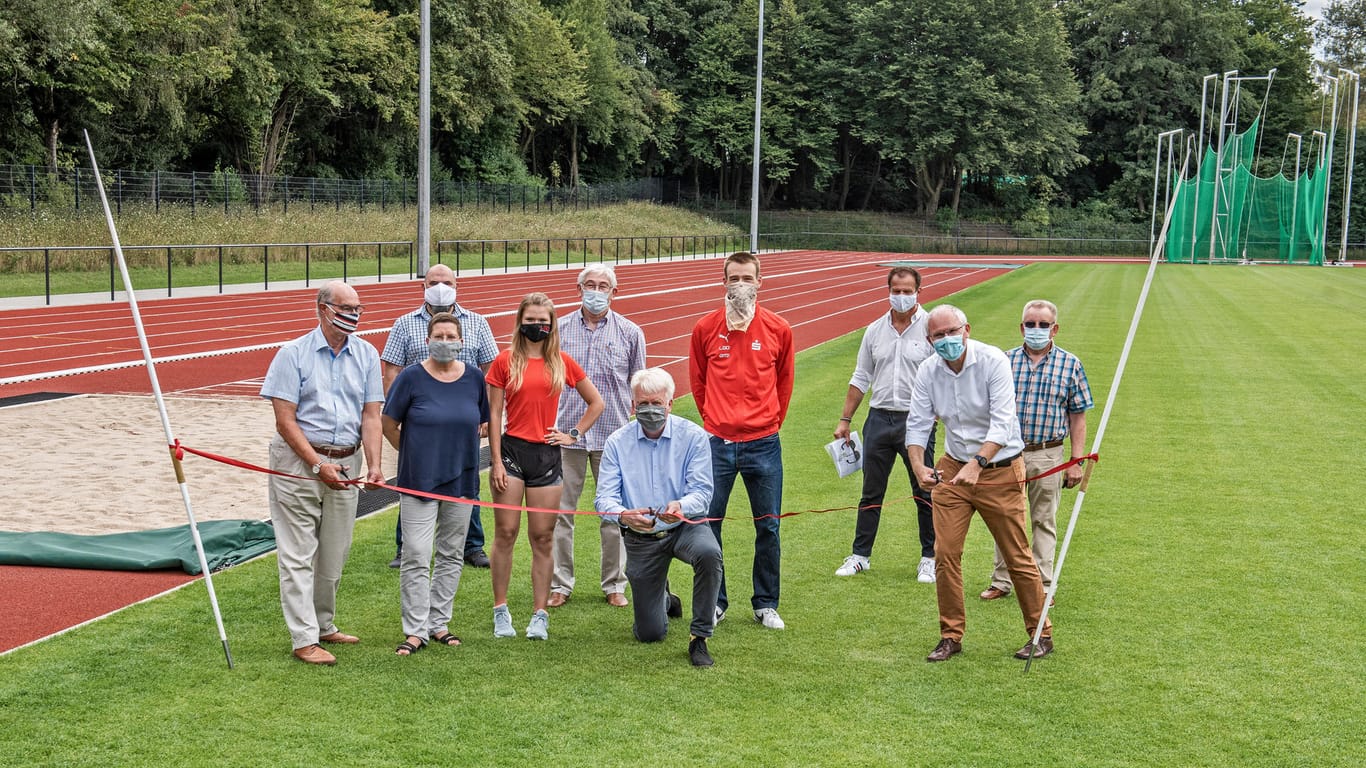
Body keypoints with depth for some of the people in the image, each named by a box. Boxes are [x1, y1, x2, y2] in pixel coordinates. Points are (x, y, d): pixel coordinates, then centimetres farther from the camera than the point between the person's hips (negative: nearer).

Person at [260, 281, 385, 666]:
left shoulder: (366, 355, 6)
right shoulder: (294, 354, -6)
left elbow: (371, 416, 3)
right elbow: (285, 420, -10)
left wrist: (374, 465, -12)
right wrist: (318, 465, -17)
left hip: (346, 463, 5)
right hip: (298, 461, -5)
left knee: (335, 554, 13)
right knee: (298, 555, -4)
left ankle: (324, 624, 28)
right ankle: (304, 639, -2)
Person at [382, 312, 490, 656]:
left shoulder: (474, 377, 3)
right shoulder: (412, 377, -7)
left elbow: (482, 423, 16)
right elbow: (389, 424, 0)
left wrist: (460, 451, 9)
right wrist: (416, 454, 2)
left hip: (461, 480, 4)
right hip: (419, 481, -4)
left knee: (451, 555, 11)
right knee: (416, 557, -5)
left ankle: (438, 622, 22)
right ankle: (415, 631, 1)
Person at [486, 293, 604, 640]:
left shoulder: (562, 363, 6)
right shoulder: (505, 362, 1)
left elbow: (596, 403, 17)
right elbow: (494, 415, 0)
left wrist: (574, 435, 7)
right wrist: (496, 462, -6)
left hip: (546, 455, 1)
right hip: (511, 450, -1)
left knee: (542, 538, 4)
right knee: (505, 533, 0)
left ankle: (539, 614, 10)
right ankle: (501, 611, 9)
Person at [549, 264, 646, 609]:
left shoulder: (630, 333, 4)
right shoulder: (558, 329, 4)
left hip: (613, 436, 0)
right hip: (566, 434, 0)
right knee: (560, 510, 2)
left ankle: (614, 584, 17)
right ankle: (560, 584, 12)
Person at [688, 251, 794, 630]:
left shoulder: (778, 329, 1)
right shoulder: (705, 328, 1)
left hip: (763, 443, 0)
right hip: (717, 442, 0)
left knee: (768, 527, 5)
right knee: (707, 524, 2)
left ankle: (766, 604, 18)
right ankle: (713, 602, 17)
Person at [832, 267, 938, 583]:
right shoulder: (875, 330, 9)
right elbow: (861, 378, 15)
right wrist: (845, 420, 11)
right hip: (879, 418, 4)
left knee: (925, 494, 4)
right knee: (871, 493, 9)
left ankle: (929, 558, 15)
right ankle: (860, 555, 18)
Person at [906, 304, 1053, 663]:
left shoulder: (993, 361, -16)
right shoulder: (928, 372, -3)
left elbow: (1002, 421, -24)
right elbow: (918, 423, -5)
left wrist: (978, 462, -36)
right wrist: (918, 466, -23)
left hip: (1000, 469, -4)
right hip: (953, 469, 4)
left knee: (1018, 556, 2)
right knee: (945, 553, -2)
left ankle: (1041, 634, 17)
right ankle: (951, 636, 12)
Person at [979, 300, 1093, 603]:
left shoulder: (1070, 364, -1)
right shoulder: (1005, 361, 3)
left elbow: (1077, 416, 1)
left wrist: (1076, 461, -4)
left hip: (1047, 456, -1)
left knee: (1044, 521, 8)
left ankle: (1042, 586, 17)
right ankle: (1001, 581, 20)